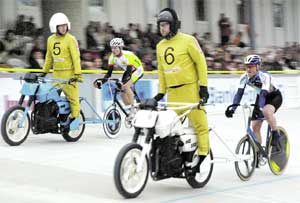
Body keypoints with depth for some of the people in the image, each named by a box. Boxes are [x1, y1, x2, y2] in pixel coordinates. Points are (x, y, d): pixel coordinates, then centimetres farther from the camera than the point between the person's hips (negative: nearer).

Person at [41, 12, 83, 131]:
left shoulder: (70, 39, -6)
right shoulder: (51, 40, 12)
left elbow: (76, 57, -11)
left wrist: (78, 74, -18)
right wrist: (44, 72, 20)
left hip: (69, 74, -5)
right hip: (56, 74, 5)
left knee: (73, 97, -7)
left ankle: (74, 119, 2)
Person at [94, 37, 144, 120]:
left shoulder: (128, 55, -34)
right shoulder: (112, 57, -14)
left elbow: (129, 72, -40)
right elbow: (109, 72, -12)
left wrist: (122, 82, -55)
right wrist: (102, 81, -28)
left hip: (137, 70, -7)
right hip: (128, 71, 7)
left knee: (126, 86, -30)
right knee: (122, 93, -3)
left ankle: (133, 110, -21)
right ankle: (129, 111, 14)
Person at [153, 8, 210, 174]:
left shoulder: (188, 40, -4)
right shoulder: (160, 46, 14)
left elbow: (200, 62, -4)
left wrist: (203, 86, -9)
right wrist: (161, 92, 17)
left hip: (189, 89, -6)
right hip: (172, 92, 6)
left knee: (199, 123, -7)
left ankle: (202, 157, -4)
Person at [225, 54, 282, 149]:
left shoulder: (264, 76, -31)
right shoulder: (244, 77, -16)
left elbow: (263, 94, -42)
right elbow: (239, 93, -22)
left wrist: (260, 108, -57)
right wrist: (232, 108, -35)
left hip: (275, 96, -6)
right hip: (261, 97, 6)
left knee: (266, 111, -38)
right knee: (255, 127, -3)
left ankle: (275, 134, -17)